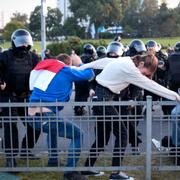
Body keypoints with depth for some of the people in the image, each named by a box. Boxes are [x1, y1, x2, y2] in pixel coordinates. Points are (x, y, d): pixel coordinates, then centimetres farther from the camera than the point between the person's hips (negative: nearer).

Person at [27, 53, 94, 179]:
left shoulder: (44, 68, 20)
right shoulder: (66, 70, 4)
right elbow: (90, 74, 11)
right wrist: (79, 63, 28)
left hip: (31, 117, 7)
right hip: (45, 117, -7)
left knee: (53, 128, 37)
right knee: (78, 134, 6)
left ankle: (53, 161, 40)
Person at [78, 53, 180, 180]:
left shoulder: (124, 61, 8)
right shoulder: (130, 69, -19)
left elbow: (103, 62, 15)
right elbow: (152, 86, -18)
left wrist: (81, 68, 24)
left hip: (99, 97, 10)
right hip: (103, 98, -10)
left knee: (102, 136, 13)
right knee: (122, 133, -6)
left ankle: (88, 168, 21)